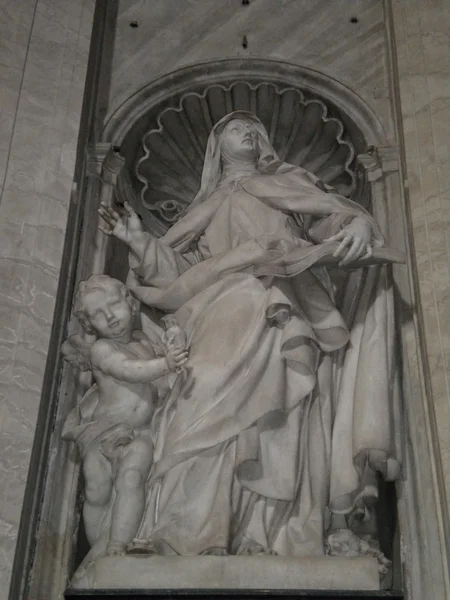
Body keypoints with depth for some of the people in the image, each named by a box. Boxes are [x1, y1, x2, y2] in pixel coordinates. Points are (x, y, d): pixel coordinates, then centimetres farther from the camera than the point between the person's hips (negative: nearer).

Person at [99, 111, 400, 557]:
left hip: (285, 311, 0)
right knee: (215, 412, -22)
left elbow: (338, 212, 14)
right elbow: (181, 267, 23)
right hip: (226, 313, 1)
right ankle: (192, 539, -29)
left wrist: (360, 223, -9)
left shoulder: (289, 182, 29)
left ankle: (279, 541, -24)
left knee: (283, 428, -17)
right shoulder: (207, 207, 33)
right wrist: (140, 242, 9)